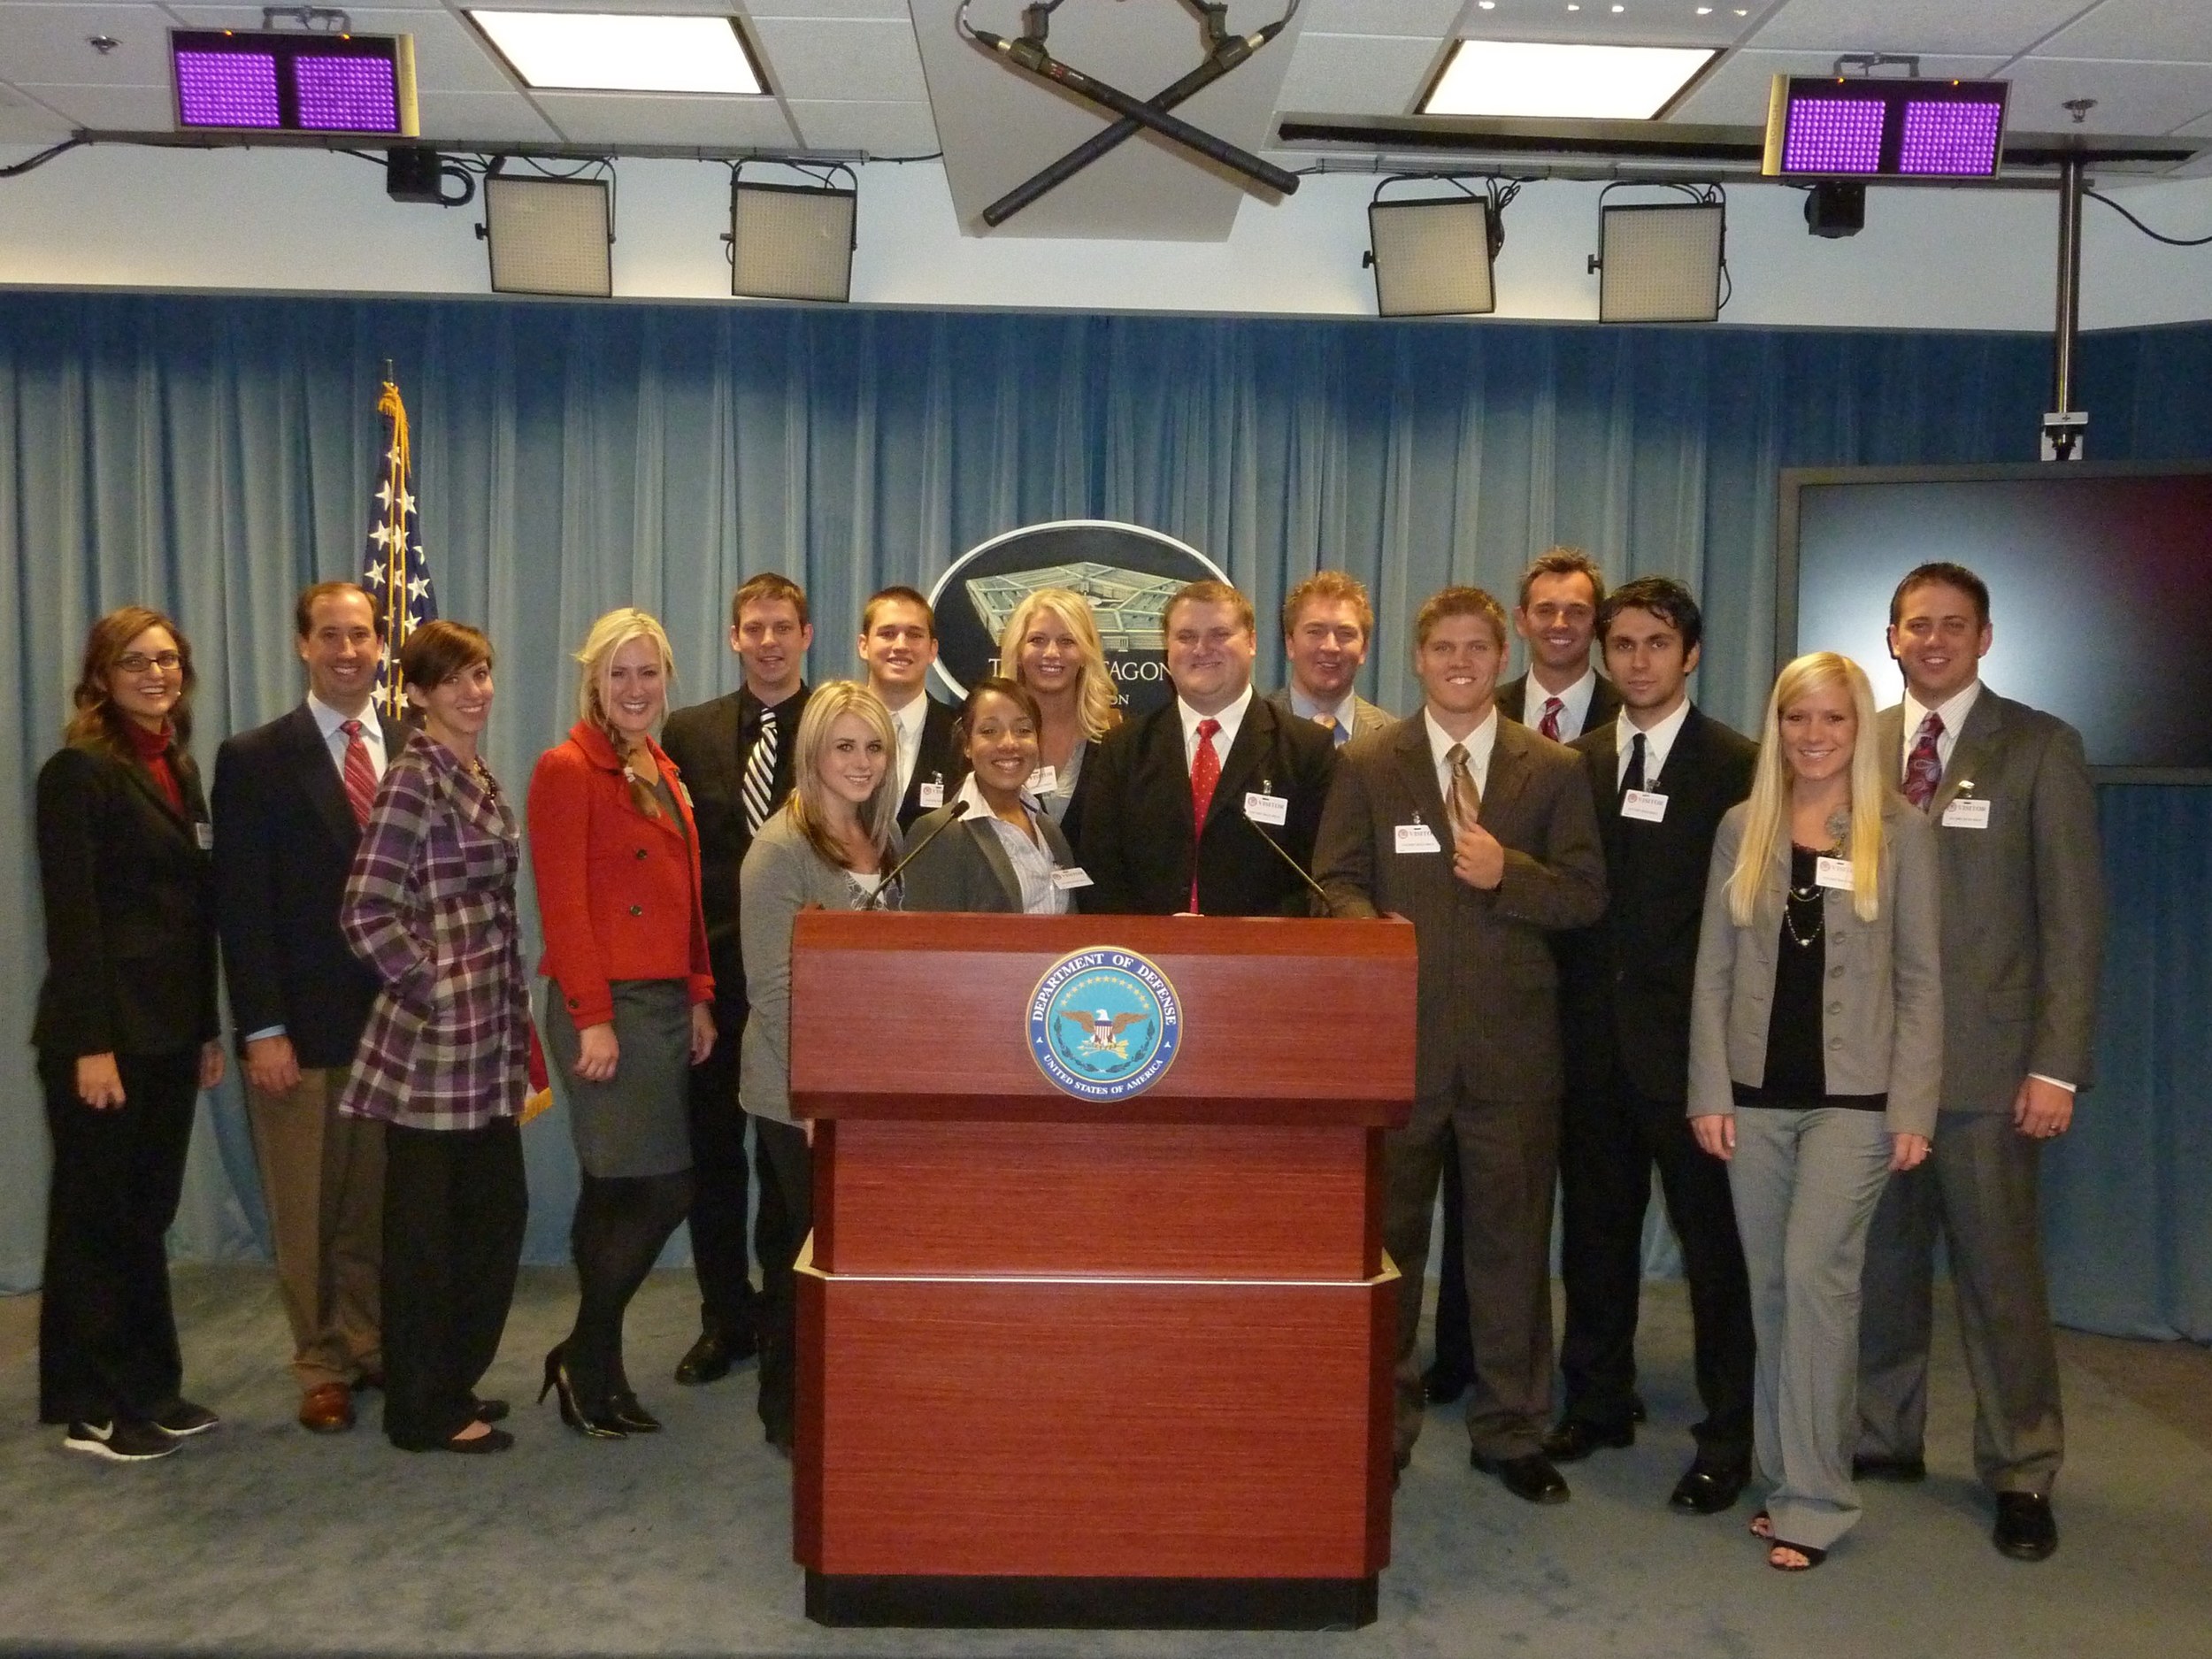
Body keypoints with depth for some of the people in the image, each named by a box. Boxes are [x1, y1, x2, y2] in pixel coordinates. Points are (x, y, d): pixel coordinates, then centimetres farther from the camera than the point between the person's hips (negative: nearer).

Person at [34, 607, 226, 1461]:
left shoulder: (178, 768, 12)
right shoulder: (79, 772, -10)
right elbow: (71, 917, -15)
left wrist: (208, 1029, 12)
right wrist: (90, 1045, -18)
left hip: (171, 1030, 7)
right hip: (105, 1033, -7)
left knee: (147, 1215, 14)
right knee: (94, 1221, 5)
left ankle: (150, 1388, 25)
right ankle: (91, 1410, 17)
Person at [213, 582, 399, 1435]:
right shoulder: (254, 759, -2)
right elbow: (242, 907, -5)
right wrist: (262, 1029, -10)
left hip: (399, 1018, 2)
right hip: (301, 1024, -2)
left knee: (382, 1202, 10)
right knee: (307, 1214, 8)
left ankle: (373, 1345, 26)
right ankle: (323, 1366, 23)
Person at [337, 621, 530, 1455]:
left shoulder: (478, 777, 13)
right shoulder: (414, 778, -13)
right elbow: (366, 912, -20)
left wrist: (511, 1019, 14)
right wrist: (433, 990, -13)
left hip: (489, 1040, 9)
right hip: (435, 1041, -9)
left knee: (496, 1211, 15)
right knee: (427, 1225, 4)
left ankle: (455, 1383, 30)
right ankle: (423, 1412, 17)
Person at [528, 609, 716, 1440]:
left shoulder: (663, 772, 16)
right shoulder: (566, 770, -7)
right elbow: (562, 904, -12)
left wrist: (699, 997, 10)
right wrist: (593, 1019, -16)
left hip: (666, 1002, 7)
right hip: (604, 1004, -7)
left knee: (614, 1197, 12)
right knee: (662, 1191, -8)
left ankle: (596, 1371, 22)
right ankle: (585, 1356, 9)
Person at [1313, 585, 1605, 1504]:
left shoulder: (1554, 770, 8)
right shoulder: (1366, 764, 7)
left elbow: (1586, 895, 4)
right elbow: (1338, 883, 2)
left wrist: (1509, 873, -13)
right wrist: (1374, 930, -18)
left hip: (1512, 1041, 0)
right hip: (1399, 1032, 0)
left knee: (1512, 1239, 7)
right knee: (1386, 1238, 9)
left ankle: (1511, 1432, 22)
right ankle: (1383, 1424, 24)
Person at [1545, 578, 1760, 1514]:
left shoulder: (1739, 768, -3)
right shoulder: (1575, 762, 10)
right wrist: (1565, 1009, 0)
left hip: (1690, 1036, -4)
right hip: (1594, 1033, 4)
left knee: (1711, 1235, 2)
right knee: (1595, 1226, 14)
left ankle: (1727, 1439, 14)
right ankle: (1597, 1403, 29)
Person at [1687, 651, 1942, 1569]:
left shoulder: (1899, 832, 0)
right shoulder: (1742, 828, 6)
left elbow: (1920, 977, 0)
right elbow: (1713, 968, 5)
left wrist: (1913, 1106, -6)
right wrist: (1709, 1091, -1)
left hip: (1853, 1093, -3)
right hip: (1756, 1090, 3)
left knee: (1815, 1273, -9)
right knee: (1771, 1285, 9)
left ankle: (1814, 1500, 2)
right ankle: (1784, 1473, 22)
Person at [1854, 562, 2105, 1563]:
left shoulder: (2041, 749, 0)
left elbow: (2072, 917, -3)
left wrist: (2059, 1065, -9)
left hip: (1986, 1061, -3)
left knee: (2000, 1271, 3)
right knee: (1882, 1261, 10)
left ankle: (2021, 1473, 18)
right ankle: (1887, 1435, 26)